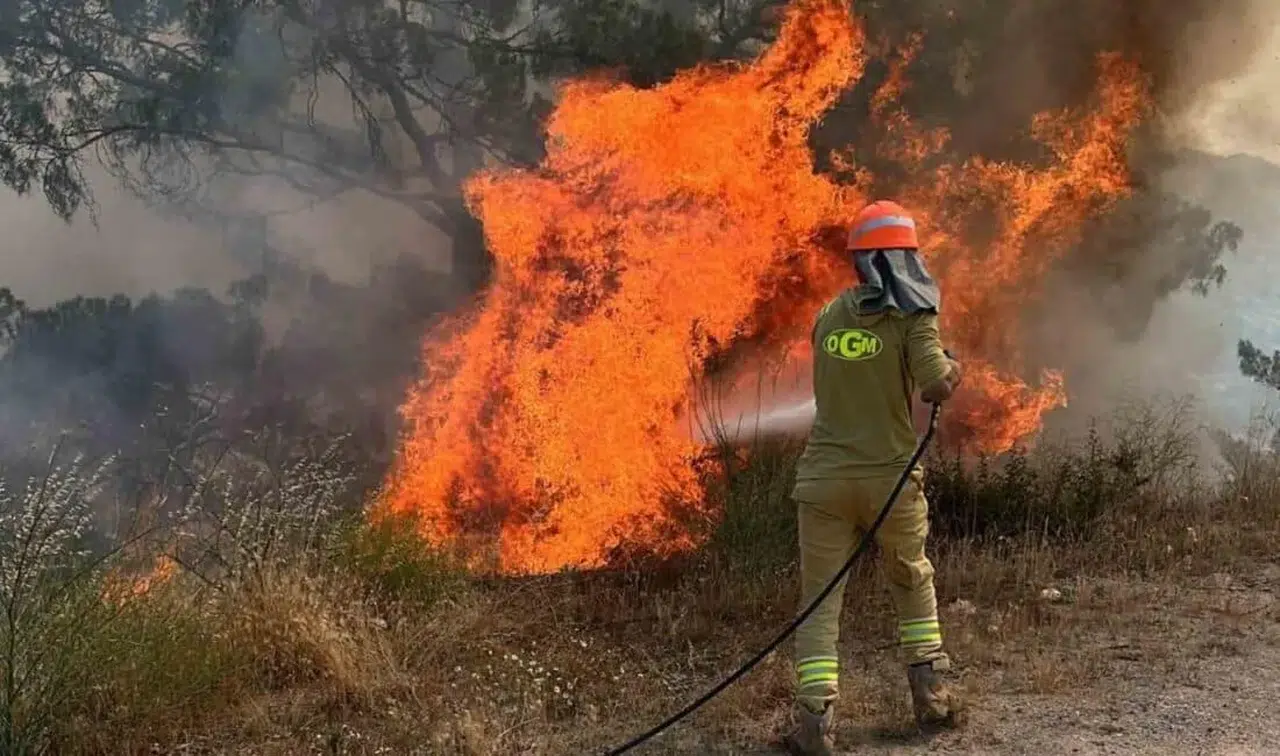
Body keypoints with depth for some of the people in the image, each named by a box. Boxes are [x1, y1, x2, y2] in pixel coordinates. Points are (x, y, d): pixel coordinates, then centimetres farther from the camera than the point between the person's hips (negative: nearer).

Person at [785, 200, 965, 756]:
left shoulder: (829, 315, 7)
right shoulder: (913, 319, -6)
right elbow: (938, 386, -20)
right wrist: (953, 371, 2)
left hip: (826, 479, 2)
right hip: (891, 479, -1)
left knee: (819, 601, 4)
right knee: (914, 585, 23)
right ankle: (932, 695, 23)